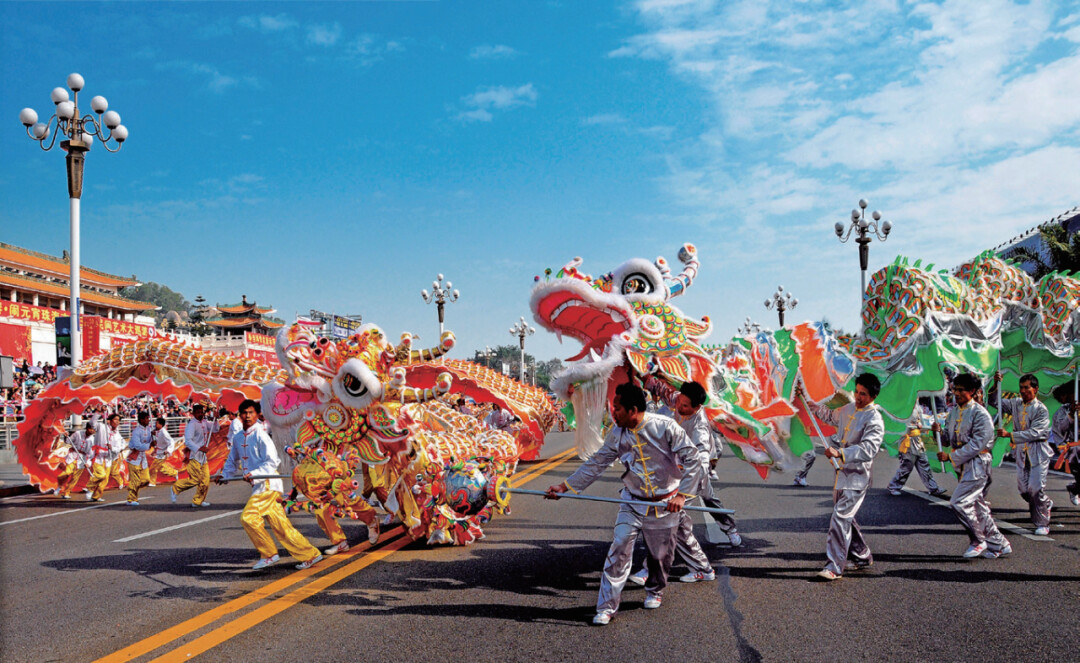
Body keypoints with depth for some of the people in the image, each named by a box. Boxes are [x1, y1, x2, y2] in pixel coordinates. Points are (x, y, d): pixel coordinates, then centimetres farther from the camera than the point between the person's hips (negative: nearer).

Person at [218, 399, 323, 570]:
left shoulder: (260, 435, -10)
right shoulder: (237, 438, 13)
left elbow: (271, 461, -15)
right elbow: (232, 461, 29)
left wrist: (253, 474, -24)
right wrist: (224, 474, 19)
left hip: (268, 483, -8)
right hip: (258, 485, 8)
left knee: (249, 517, -13)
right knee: (280, 525, 6)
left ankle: (269, 554, 2)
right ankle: (309, 554, 12)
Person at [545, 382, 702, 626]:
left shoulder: (665, 427, -17)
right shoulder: (617, 434, -3)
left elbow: (692, 459, -14)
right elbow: (596, 464, 5)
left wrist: (681, 495, -21)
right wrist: (565, 486, 1)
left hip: (664, 505, -2)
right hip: (632, 503, 3)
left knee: (661, 555, 11)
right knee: (619, 550, -8)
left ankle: (655, 591, 40)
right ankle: (607, 606, -1)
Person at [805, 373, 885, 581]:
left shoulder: (875, 421, -16)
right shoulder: (848, 409, 9)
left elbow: (867, 450, -27)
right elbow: (830, 416, 31)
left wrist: (839, 453, -38)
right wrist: (810, 404, 25)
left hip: (857, 477, -9)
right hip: (842, 472, 9)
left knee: (840, 518, -14)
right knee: (845, 518, 17)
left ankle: (835, 566, -11)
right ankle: (863, 557, 33)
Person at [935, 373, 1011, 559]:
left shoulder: (980, 414, -14)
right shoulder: (953, 412, 11)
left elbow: (976, 445, -19)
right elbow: (948, 439, 14)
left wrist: (950, 456, -21)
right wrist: (939, 432, -8)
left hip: (977, 464, -8)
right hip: (964, 465, 8)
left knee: (959, 502, -13)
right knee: (978, 506, 12)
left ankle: (978, 541, 3)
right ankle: (999, 544, 23)